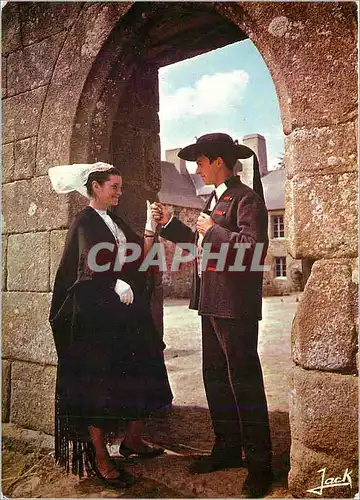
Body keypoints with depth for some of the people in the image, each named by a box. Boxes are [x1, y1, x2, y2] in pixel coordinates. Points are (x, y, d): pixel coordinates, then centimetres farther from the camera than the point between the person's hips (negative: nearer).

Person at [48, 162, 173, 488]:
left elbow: (141, 255, 10)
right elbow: (91, 263, -20)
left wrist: (150, 227, -1)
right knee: (98, 380, 0)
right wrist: (115, 283, -34)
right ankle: (100, 458, 11)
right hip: (96, 312, -7)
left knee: (138, 373, 9)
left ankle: (133, 440, 26)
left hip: (129, 311, 8)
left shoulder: (116, 222, 18)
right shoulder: (85, 221, -4)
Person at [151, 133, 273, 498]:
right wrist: (169, 224, 16)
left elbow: (254, 245, -24)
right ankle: (227, 448, 34)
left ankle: (259, 464, 16)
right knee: (214, 378, 17)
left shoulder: (245, 198, -11)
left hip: (235, 306, -10)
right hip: (211, 304, 10)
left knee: (244, 382, 0)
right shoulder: (214, 200, 18)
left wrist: (213, 230, -17)